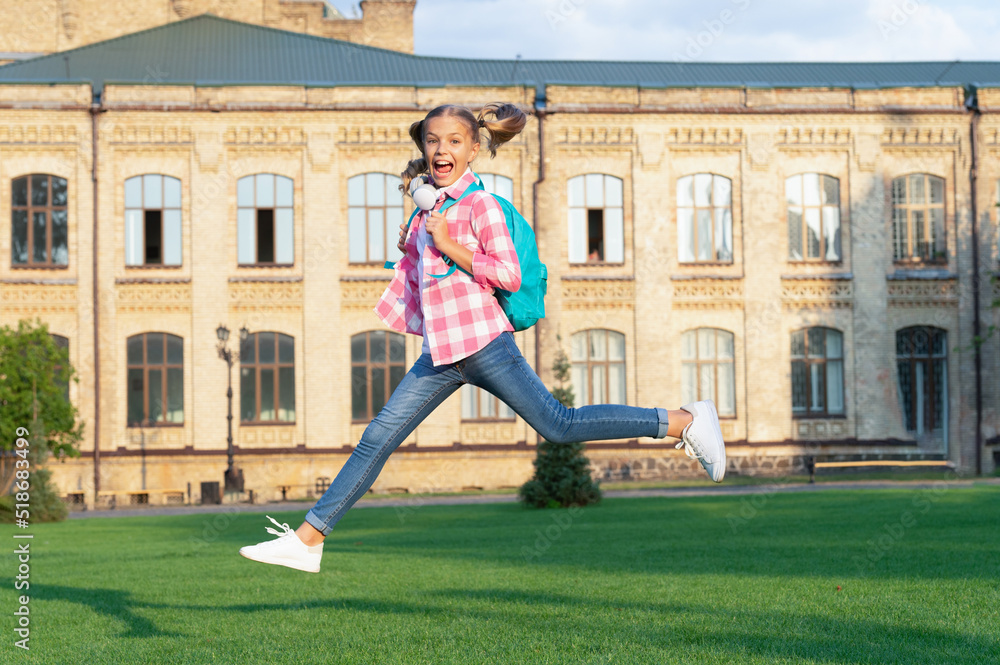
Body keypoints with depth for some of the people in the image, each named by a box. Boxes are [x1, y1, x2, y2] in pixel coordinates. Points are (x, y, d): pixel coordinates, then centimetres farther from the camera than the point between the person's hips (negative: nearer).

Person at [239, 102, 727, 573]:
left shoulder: (480, 205, -6)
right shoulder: (429, 208, 17)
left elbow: (509, 275, -13)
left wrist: (448, 246, -16)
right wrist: (411, 247, 12)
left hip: (482, 344, -7)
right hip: (440, 356, 7)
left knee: (560, 426, -5)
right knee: (376, 440, 2)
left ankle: (683, 421, 5)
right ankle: (307, 539, 3)